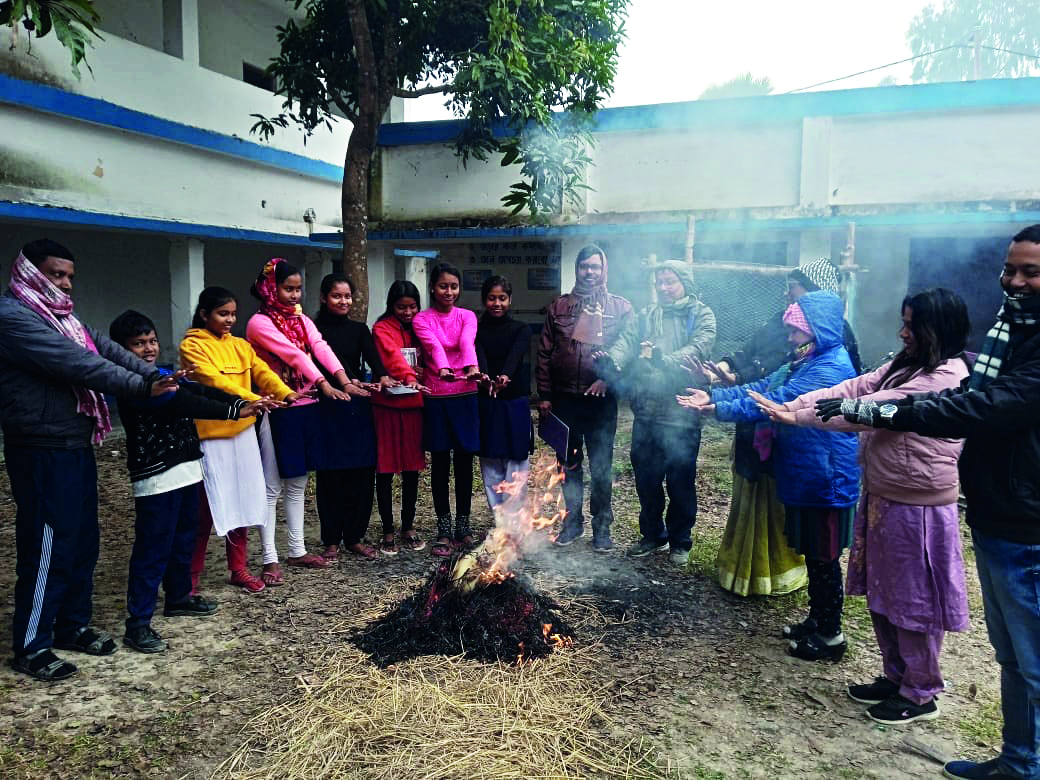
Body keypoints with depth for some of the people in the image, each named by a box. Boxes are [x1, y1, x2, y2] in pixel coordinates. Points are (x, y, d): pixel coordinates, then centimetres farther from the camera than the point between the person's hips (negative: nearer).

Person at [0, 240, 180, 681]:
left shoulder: (61, 316, 16)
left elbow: (104, 348, 5)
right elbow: (75, 363, -23)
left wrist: (155, 375, -9)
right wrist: (142, 388, -24)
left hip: (76, 446, 9)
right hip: (42, 453, -9)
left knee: (82, 541, 15)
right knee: (47, 546, -1)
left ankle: (73, 625, 30)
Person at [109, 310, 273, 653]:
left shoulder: (165, 374, 12)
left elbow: (201, 391, 0)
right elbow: (182, 403, -25)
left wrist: (242, 402, -16)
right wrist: (234, 411, -28)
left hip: (187, 470, 9)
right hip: (156, 478, -9)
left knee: (183, 540, 20)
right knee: (153, 549, -4)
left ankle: (178, 596, 37)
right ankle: (137, 623, 4)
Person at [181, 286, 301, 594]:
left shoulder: (240, 345, 12)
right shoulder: (192, 346, -7)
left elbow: (262, 371, -1)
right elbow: (213, 380, -20)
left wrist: (285, 392, -20)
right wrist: (252, 399, -32)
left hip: (242, 432, 6)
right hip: (210, 436, -5)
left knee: (242, 502, 10)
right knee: (206, 507, 0)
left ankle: (239, 569, 21)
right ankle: (192, 574, 15)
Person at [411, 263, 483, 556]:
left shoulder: (467, 316, 5)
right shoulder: (422, 319, 1)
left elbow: (468, 342, -16)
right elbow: (433, 346, -19)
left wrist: (472, 367, -37)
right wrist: (443, 369, -40)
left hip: (465, 395, 1)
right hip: (436, 397, -1)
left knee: (464, 461, 7)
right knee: (440, 462, 3)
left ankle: (463, 524, 20)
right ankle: (444, 529, 14)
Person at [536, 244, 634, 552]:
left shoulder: (620, 308, 4)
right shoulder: (558, 307, 8)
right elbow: (544, 353, 7)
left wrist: (608, 377, -16)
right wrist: (544, 394, 2)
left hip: (601, 398, -2)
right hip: (564, 399, 2)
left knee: (601, 465, 5)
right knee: (569, 463, 12)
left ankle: (601, 525, 19)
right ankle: (573, 520, 26)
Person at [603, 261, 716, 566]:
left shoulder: (701, 315, 1)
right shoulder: (644, 317, 12)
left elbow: (699, 348, -17)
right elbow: (625, 342, -4)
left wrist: (664, 359, -35)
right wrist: (612, 360, -27)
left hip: (681, 414, -4)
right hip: (646, 412, 4)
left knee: (681, 482, 8)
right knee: (646, 479, 14)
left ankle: (680, 541, 28)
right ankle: (652, 535, 34)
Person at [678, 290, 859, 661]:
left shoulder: (831, 368, -21)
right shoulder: (805, 362, 12)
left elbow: (777, 402, -27)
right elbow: (763, 386, 7)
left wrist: (719, 409, -25)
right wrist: (714, 395, -5)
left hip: (825, 481, -10)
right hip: (803, 475, 10)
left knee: (823, 559, 4)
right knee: (812, 554, 20)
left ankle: (830, 635, 18)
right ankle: (817, 620, 34)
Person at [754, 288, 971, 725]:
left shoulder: (946, 376, -19)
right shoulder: (906, 365, 10)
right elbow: (853, 389, 2)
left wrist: (796, 417, -18)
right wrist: (788, 406, -11)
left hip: (916, 507, -9)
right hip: (882, 498, 9)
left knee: (913, 600, 6)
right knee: (882, 595, 18)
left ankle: (921, 694, 25)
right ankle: (896, 677, 36)